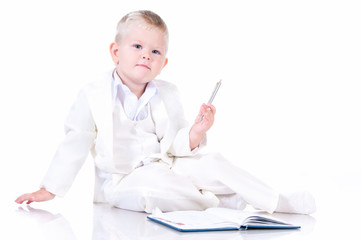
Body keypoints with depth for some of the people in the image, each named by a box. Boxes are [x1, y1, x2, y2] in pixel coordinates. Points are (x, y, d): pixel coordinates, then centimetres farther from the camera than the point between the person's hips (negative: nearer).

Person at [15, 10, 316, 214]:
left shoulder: (168, 95, 3)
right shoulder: (93, 96, -8)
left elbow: (176, 147, 3)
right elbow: (74, 145, -2)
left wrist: (195, 132, -19)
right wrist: (49, 190, -3)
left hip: (167, 166, 4)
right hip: (123, 179, -4)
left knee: (212, 162, -19)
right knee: (145, 186, -36)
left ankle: (278, 202, -9)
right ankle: (222, 201, -24)